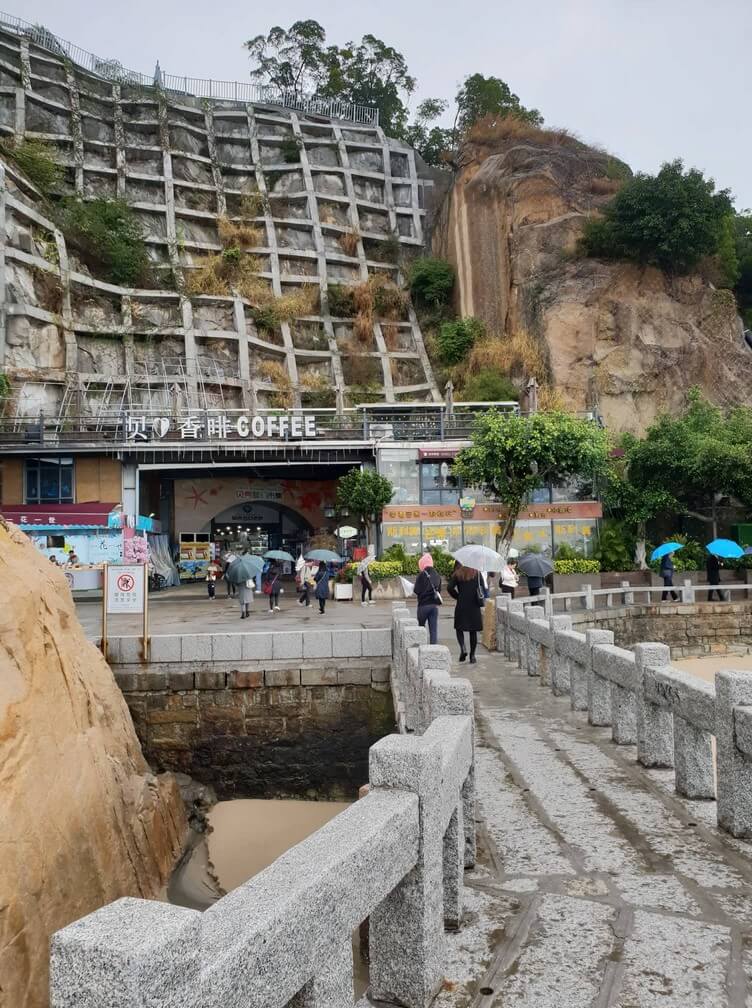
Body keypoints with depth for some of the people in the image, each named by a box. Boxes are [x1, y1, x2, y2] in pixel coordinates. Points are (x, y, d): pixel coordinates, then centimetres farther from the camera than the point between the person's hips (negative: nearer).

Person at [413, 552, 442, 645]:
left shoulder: (422, 575, -12)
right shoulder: (437, 575, 5)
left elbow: (416, 590, -12)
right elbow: (439, 590, 11)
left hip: (424, 605, -4)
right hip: (435, 605, 4)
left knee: (420, 627, 11)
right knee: (434, 630, 4)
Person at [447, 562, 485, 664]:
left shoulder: (457, 574, -2)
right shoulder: (477, 573, 3)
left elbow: (449, 588, -10)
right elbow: (482, 589, 2)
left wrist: (457, 596, 4)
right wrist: (482, 605, 9)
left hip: (461, 606, -2)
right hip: (474, 606, 2)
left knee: (459, 628, 11)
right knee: (473, 631, 9)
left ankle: (463, 648, -12)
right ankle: (472, 655, 11)